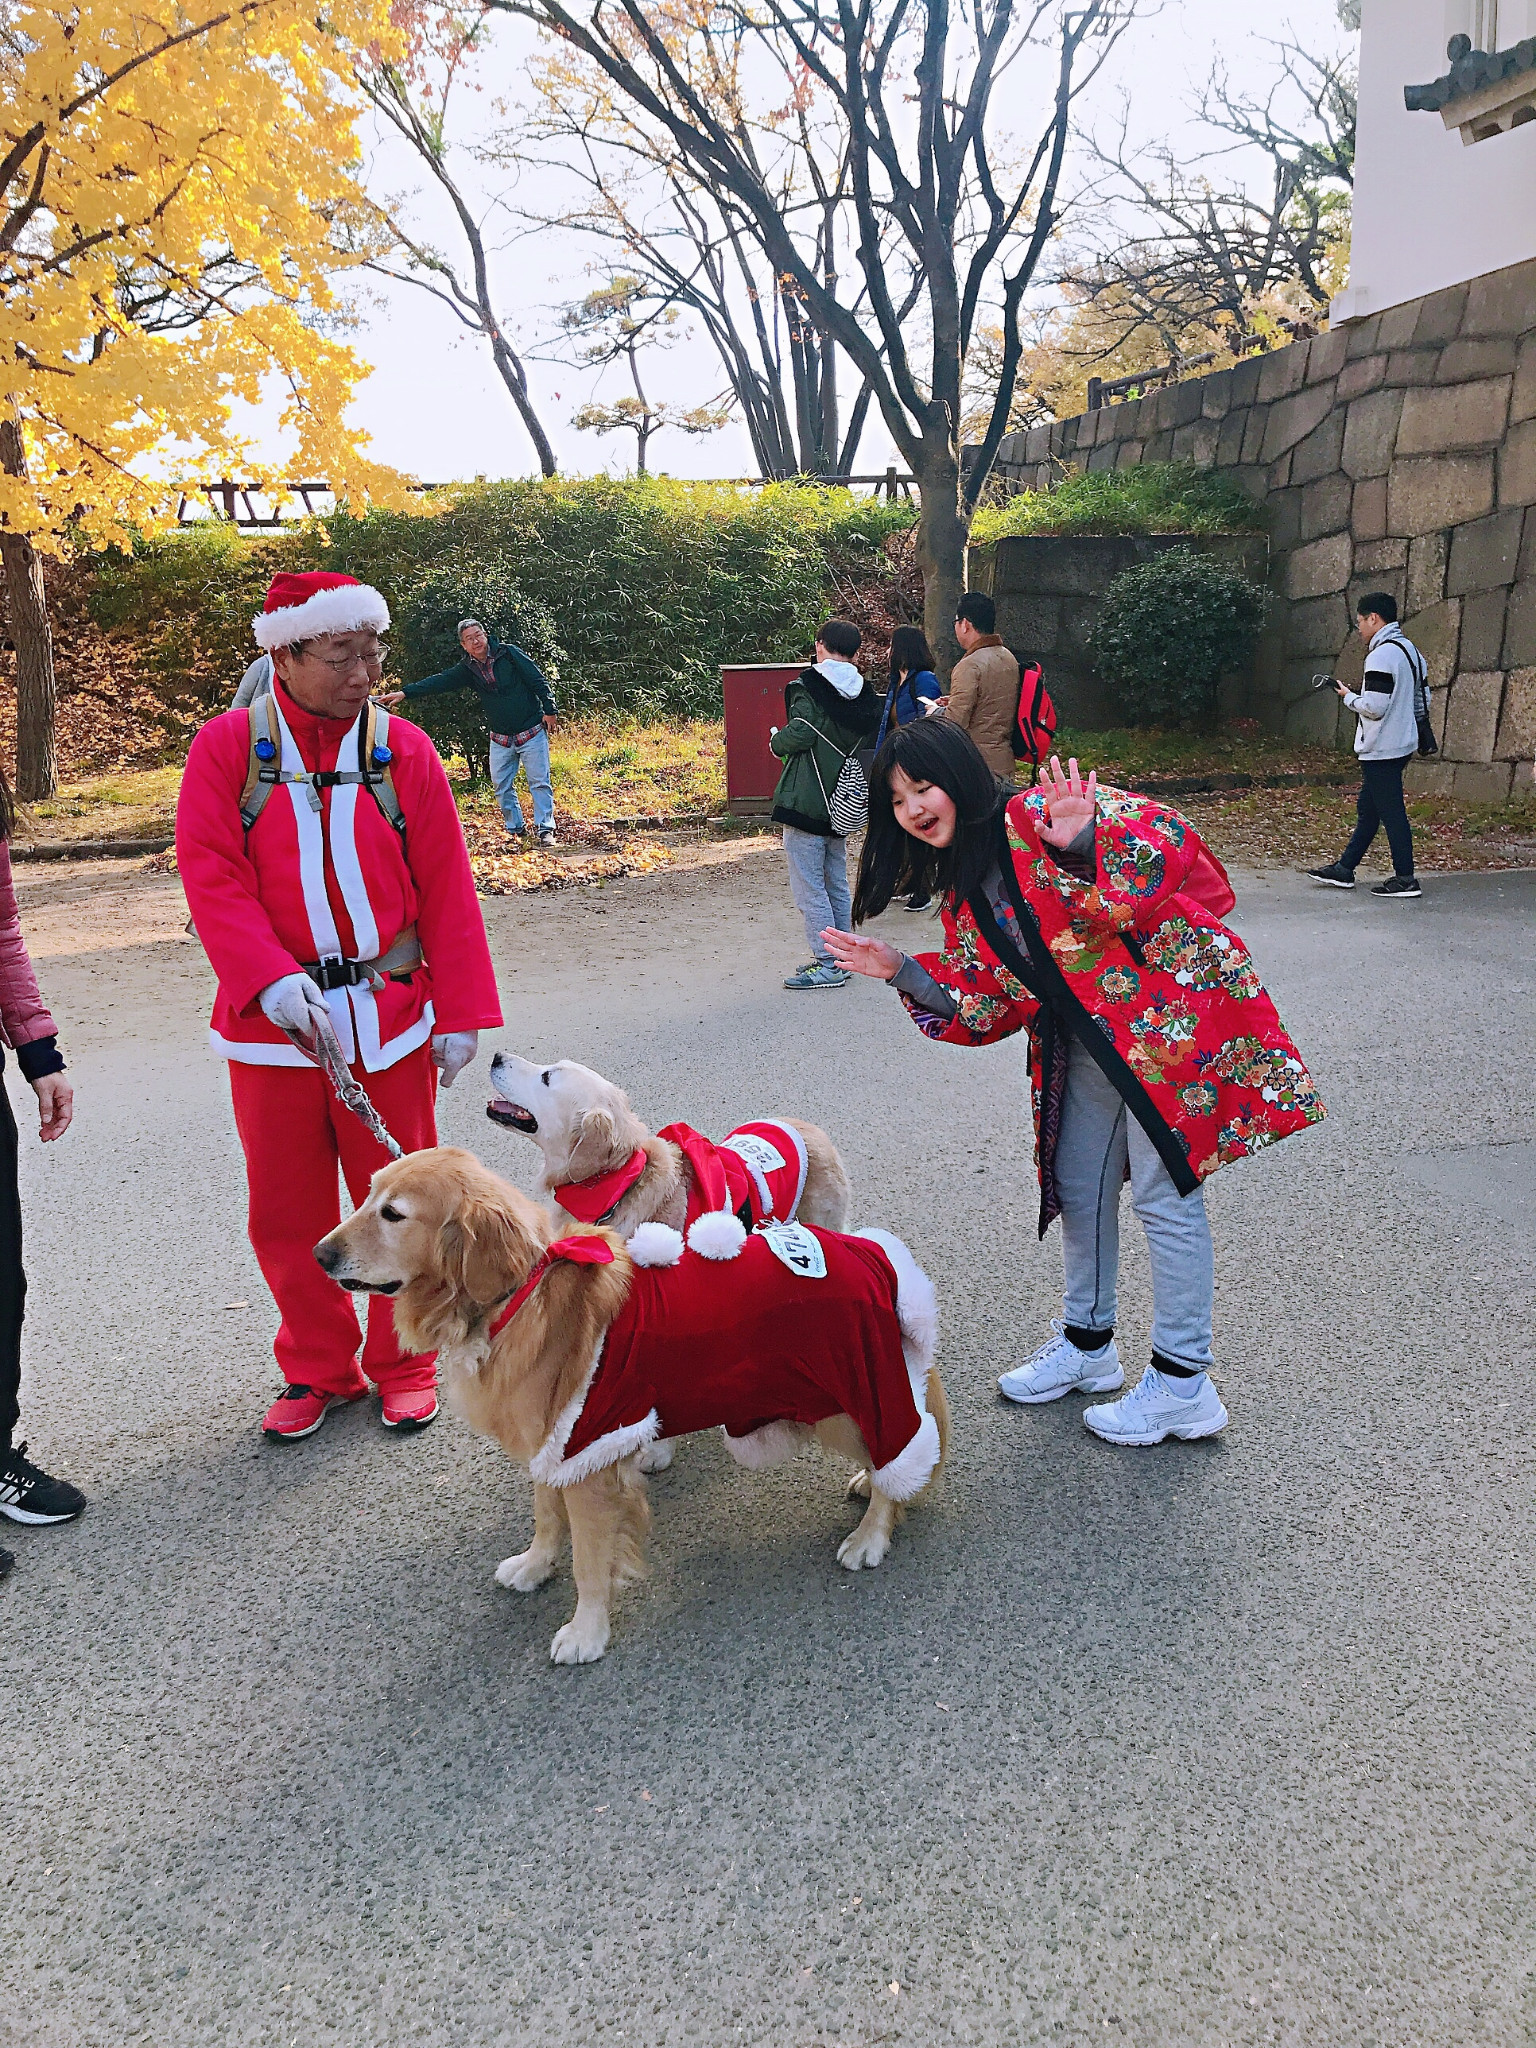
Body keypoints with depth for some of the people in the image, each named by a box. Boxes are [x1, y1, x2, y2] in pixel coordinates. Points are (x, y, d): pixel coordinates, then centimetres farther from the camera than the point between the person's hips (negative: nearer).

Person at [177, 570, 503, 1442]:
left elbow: (446, 889, 0)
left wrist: (460, 1010, -2)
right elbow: (211, 876, -7)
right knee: (288, 1209, 10)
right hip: (271, 1019, 0)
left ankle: (405, 1363, 28)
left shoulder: (404, 748, 0)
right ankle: (319, 1368, 29)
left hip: (389, 1016, 0)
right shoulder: (228, 747, -1)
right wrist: (271, 978, -21)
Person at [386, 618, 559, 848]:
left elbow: (539, 680, -6)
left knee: (539, 782, -4)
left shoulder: (509, 653, -8)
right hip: (500, 738, 4)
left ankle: (545, 830, 2)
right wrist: (405, 693, -15)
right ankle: (515, 830, 15)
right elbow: (439, 681, -5)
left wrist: (549, 710, -9)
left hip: (532, 732, -4)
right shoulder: (467, 669, 2)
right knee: (501, 786, 3)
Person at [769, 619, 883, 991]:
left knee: (808, 887, -2)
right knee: (837, 884, 17)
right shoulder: (865, 695, 8)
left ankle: (827, 964, -2)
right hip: (842, 804, 7)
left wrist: (776, 740, 0)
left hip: (806, 802, -7)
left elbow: (798, 734, -20)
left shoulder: (808, 687, -12)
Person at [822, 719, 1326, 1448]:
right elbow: (984, 1004, 8)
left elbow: (1169, 848, -26)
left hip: (1171, 1011, -9)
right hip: (1086, 1040, 9)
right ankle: (1086, 1343, 36)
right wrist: (903, 971, -1)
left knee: (1163, 1193, -3)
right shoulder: (963, 894, 9)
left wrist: (1086, 844, -42)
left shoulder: (1040, 817, -17)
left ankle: (1183, 1383, 11)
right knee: (1078, 1185, 16)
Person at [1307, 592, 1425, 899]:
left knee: (1391, 811, -3)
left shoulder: (1382, 655, -19)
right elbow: (1422, 702, 17)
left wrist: (1348, 696, -6)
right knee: (1367, 808, 15)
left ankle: (1405, 879, 3)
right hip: (1402, 744, 10)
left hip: (1381, 749, -10)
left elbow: (1373, 707, -24)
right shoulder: (1410, 650, 13)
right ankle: (1344, 869, 23)